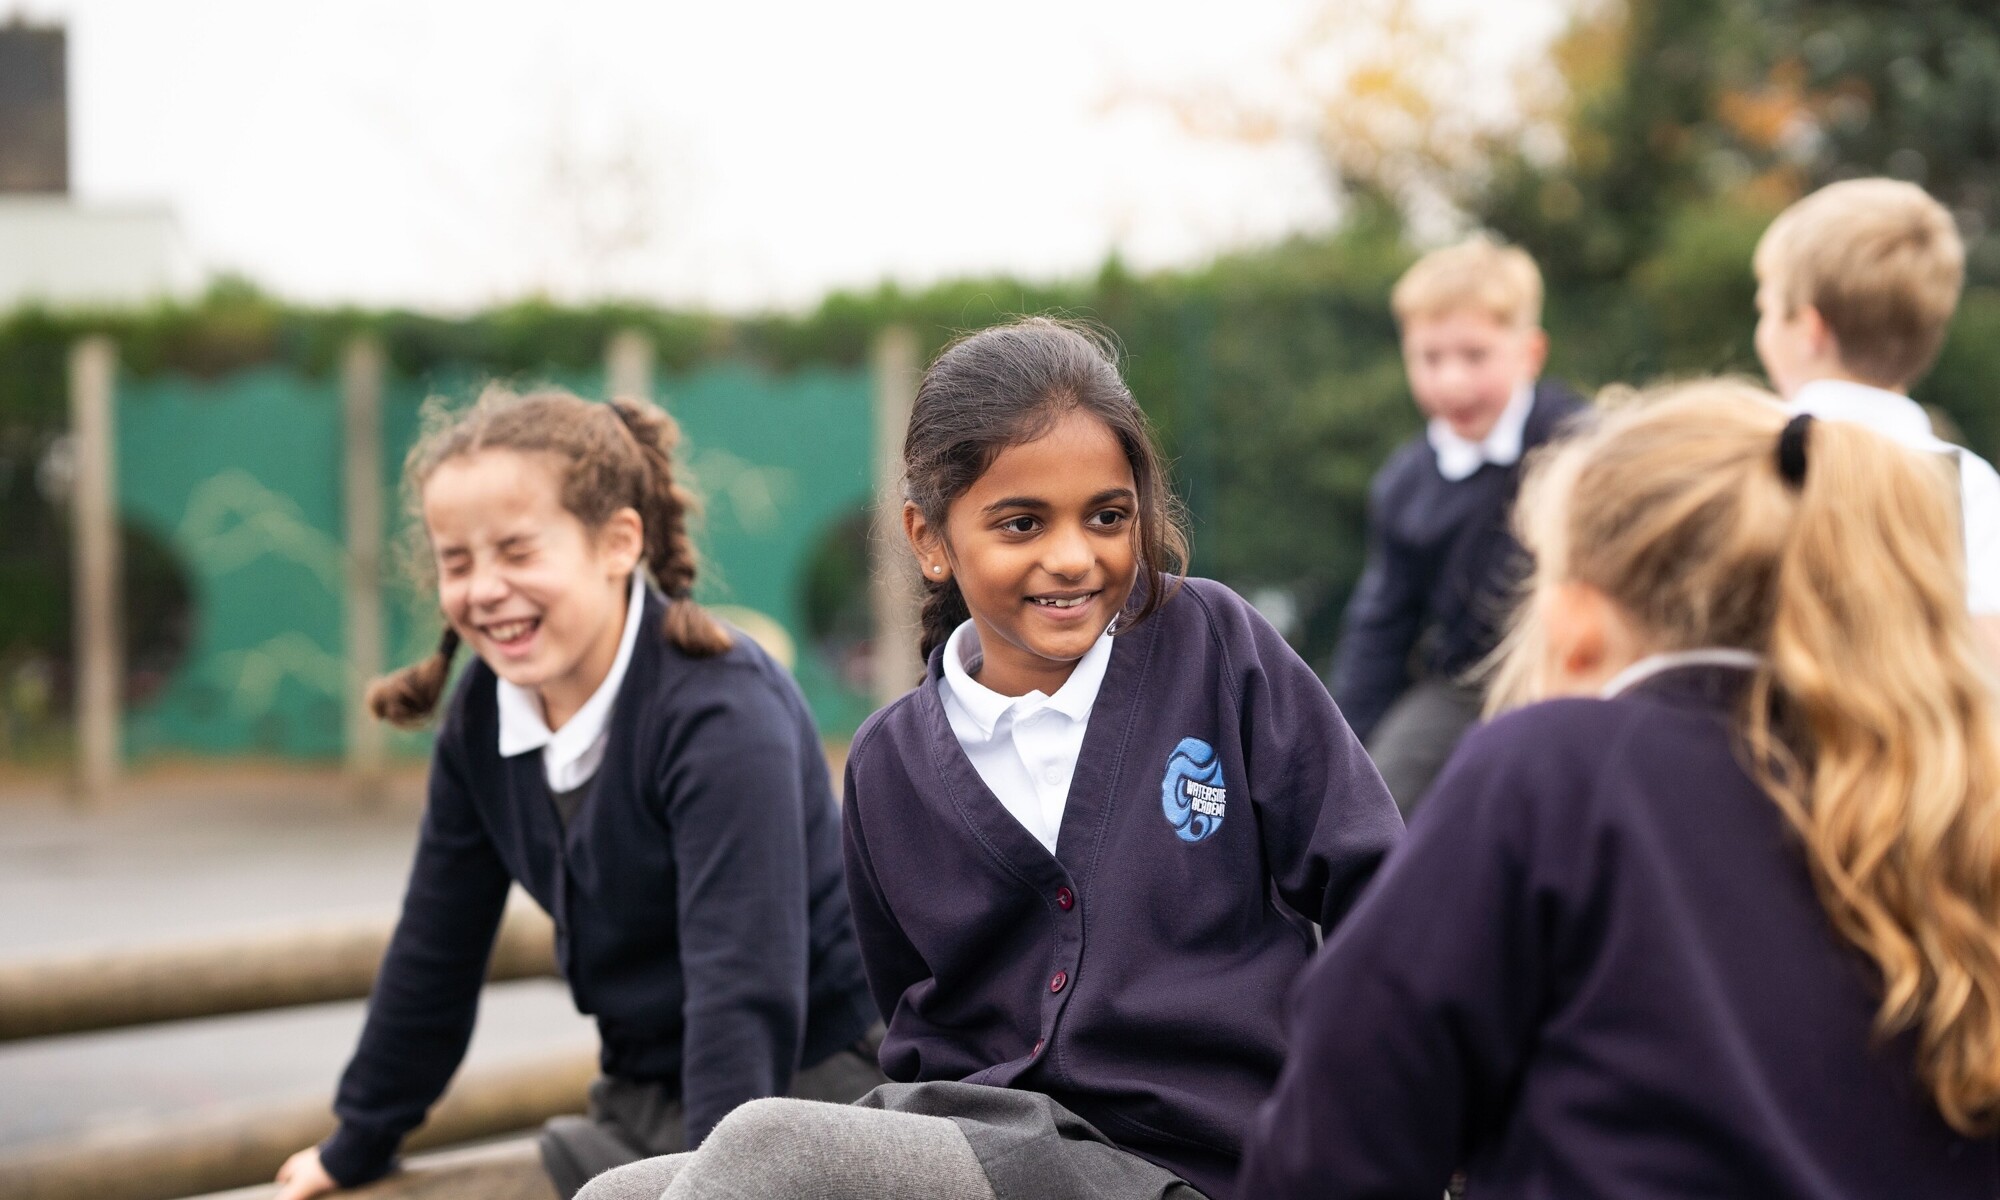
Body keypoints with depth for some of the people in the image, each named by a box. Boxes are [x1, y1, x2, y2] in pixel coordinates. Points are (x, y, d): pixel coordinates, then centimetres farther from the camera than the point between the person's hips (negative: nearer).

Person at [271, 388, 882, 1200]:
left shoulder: (723, 713, -22)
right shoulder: (482, 716, -1)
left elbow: (743, 988, -29)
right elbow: (434, 950, 11)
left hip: (805, 1093, -6)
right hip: (648, 1103, 7)